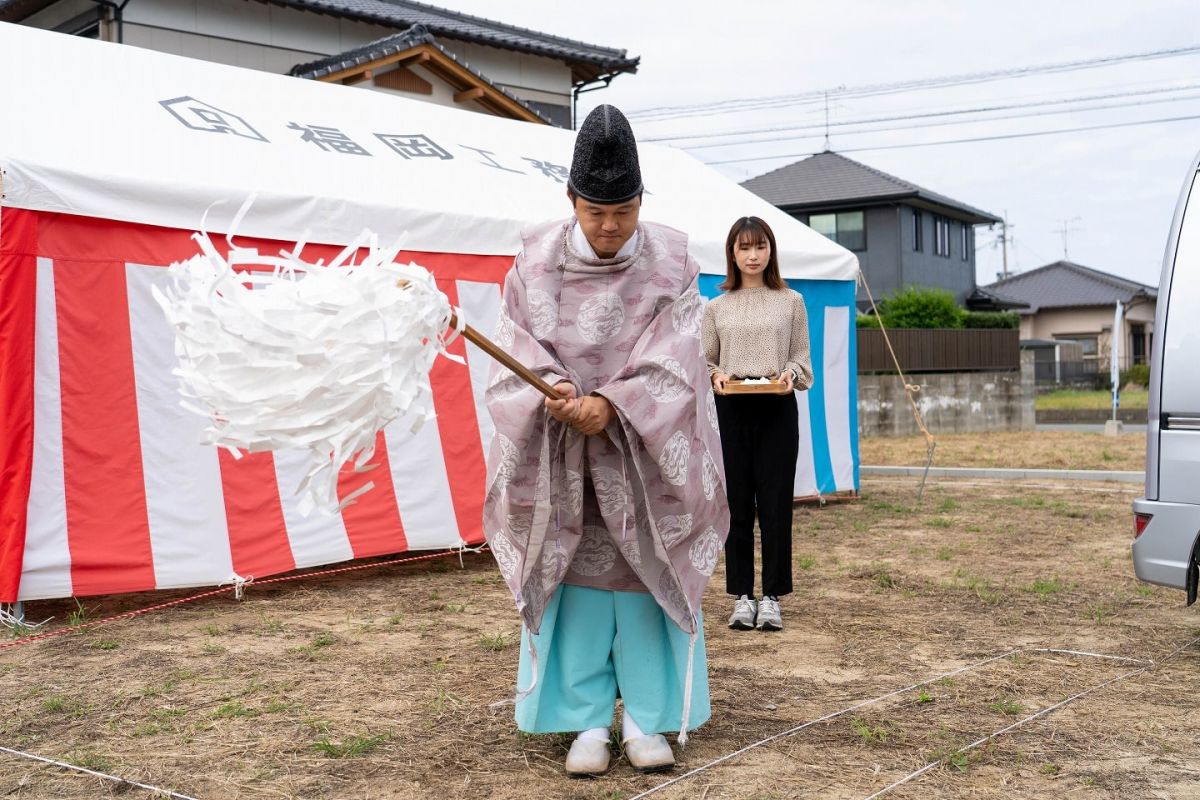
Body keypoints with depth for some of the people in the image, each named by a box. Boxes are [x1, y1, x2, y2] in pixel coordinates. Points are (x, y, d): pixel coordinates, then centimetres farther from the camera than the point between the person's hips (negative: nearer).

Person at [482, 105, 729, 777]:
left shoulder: (671, 263, -2)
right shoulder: (538, 262, 0)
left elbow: (673, 361, -9)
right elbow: (518, 350, -5)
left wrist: (610, 404, -22)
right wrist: (554, 390, -25)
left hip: (646, 453, 0)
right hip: (562, 455, 1)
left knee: (645, 573, 2)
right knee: (574, 578, 1)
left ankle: (646, 719, 12)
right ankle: (589, 722, 10)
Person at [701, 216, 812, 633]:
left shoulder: (791, 302, 7)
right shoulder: (717, 307, 9)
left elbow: (801, 358, 7)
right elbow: (705, 360, 10)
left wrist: (790, 374, -13)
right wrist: (715, 375, -11)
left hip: (777, 409, -1)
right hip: (731, 410, 1)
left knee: (775, 504, 0)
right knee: (737, 504, 3)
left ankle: (772, 597, 9)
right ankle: (742, 596, 11)